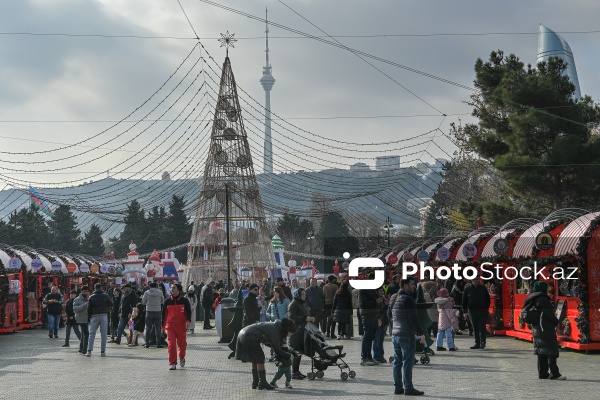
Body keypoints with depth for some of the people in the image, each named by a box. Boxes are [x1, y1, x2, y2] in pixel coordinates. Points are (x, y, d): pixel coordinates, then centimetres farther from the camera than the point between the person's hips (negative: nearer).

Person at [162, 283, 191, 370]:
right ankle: (172, 363, -5)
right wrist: (163, 325, 14)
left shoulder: (184, 301, 1)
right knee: (171, 344, -9)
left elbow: (188, 311, 1)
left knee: (182, 343, 7)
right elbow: (164, 313, 14)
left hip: (181, 325, 0)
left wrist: (188, 320, -17)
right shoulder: (167, 301, 6)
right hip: (170, 325, 0)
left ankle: (182, 357, 37)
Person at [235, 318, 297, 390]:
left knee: (255, 360, 17)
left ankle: (255, 383, 20)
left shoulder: (274, 326, 14)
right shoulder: (274, 331, -14)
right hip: (249, 337, -10)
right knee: (260, 359, -2)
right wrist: (289, 356, 0)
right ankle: (262, 383, 1)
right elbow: (277, 350, -9)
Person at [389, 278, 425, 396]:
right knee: (407, 362, -4)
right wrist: (421, 334, -15)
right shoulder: (408, 299, -17)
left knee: (397, 362, 12)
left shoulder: (393, 298, 10)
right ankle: (408, 388, -3)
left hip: (395, 334, 8)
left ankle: (397, 387, 16)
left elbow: (389, 314, 21)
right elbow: (414, 319, -19)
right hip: (407, 336, -8)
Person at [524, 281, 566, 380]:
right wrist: (556, 322, -3)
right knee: (551, 350, -6)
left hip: (536, 329, 9)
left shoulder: (533, 300, 13)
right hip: (546, 330, -9)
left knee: (541, 353, 11)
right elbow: (548, 314, -18)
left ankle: (542, 373, 12)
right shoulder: (542, 299, -15)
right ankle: (554, 374, -8)